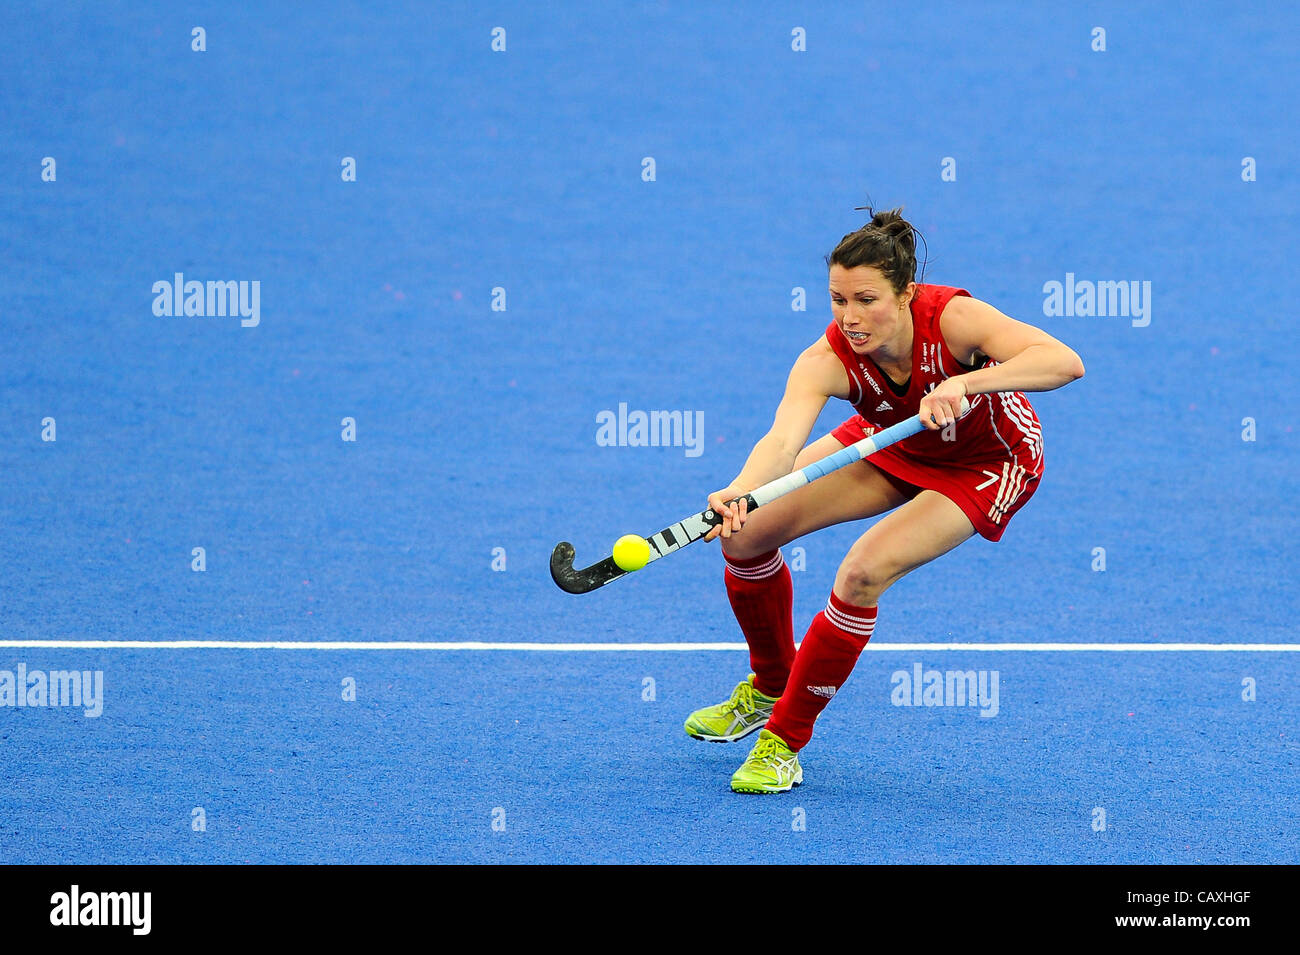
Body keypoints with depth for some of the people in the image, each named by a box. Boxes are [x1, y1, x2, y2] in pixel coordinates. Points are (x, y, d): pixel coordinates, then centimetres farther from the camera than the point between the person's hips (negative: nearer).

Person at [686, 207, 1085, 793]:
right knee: (746, 533, -5)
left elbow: (1064, 362, -49)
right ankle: (770, 683, 25)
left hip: (987, 465, -4)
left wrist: (967, 382, -62)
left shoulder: (952, 318, -38)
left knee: (863, 573, -25)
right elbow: (783, 440, -47)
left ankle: (785, 739, -5)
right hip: (894, 441, 4)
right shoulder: (827, 361, -30)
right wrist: (737, 492, -68)